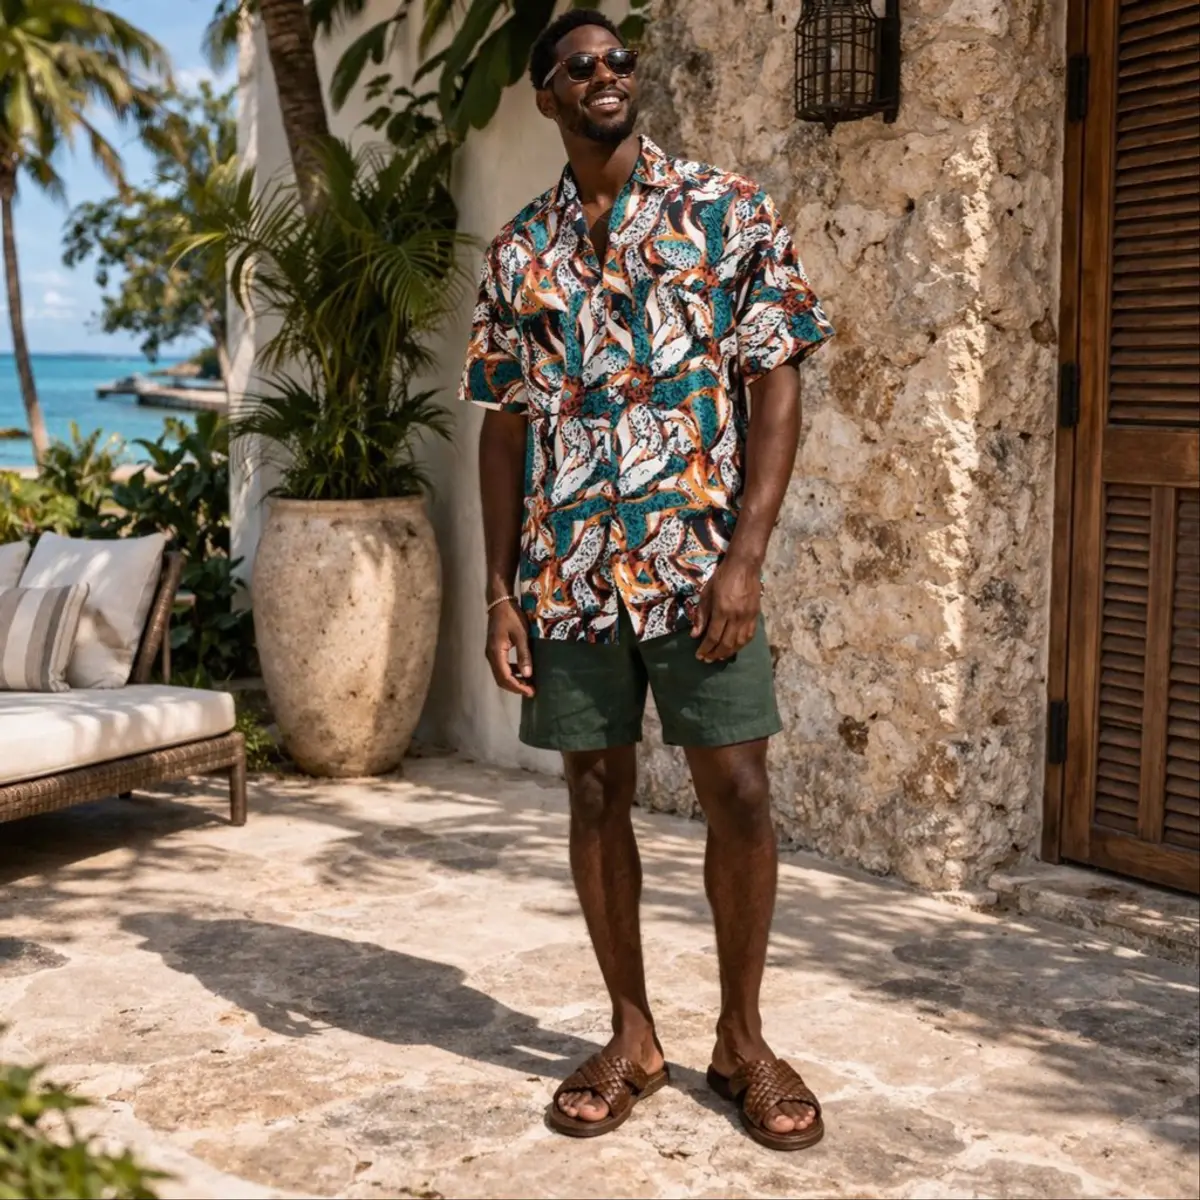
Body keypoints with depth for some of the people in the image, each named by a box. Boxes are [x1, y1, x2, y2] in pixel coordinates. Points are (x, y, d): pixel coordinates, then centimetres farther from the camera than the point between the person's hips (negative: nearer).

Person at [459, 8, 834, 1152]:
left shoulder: (728, 210, 2)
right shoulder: (517, 250, 10)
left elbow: (775, 384, -3)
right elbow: (503, 428, 10)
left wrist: (744, 557, -13)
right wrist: (500, 594, 3)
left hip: (697, 558, -2)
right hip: (566, 571, 3)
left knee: (739, 794, -2)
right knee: (596, 794, 8)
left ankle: (741, 1037, 16)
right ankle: (631, 1035, 23)